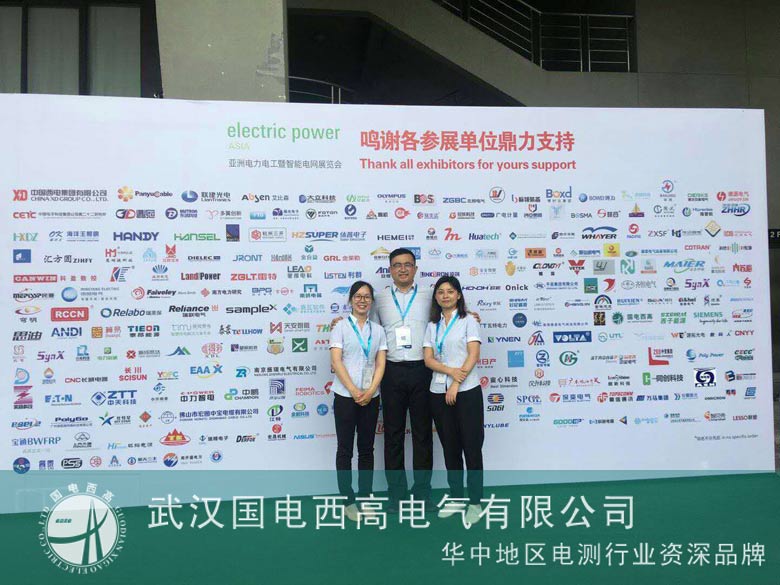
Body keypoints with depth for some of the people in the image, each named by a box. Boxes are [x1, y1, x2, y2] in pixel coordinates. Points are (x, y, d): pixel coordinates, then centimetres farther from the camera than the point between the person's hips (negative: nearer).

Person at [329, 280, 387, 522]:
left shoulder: (378, 330, 9)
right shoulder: (341, 327, -1)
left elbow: (380, 364, 3)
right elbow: (336, 362, -9)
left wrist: (370, 391, -11)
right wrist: (354, 391, -15)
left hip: (371, 397, 3)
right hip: (346, 395, -3)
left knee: (367, 448, 10)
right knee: (345, 449, 3)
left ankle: (365, 498, 20)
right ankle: (348, 501, 13)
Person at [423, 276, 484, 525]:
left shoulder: (468, 321, 1)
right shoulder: (432, 326, 11)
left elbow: (473, 356, -8)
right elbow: (428, 359, 2)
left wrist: (456, 385, -14)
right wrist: (450, 371, -16)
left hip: (467, 391, -4)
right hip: (439, 392, 4)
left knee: (471, 446, 0)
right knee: (450, 447, 10)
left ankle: (475, 502, 9)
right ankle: (456, 498, 22)